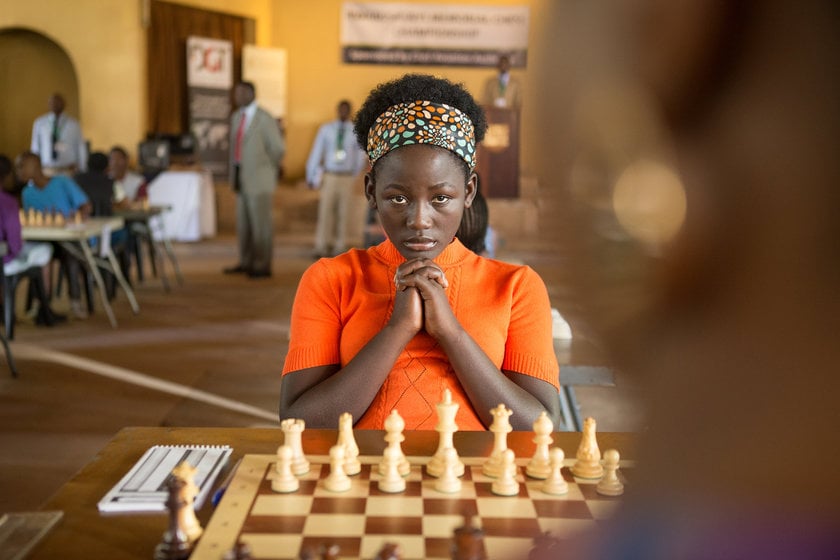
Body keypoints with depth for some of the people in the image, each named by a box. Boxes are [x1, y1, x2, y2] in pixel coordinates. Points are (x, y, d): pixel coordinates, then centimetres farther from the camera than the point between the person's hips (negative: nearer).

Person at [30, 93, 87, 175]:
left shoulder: (73, 124, -1)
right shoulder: (39, 123, 3)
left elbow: (81, 148, 4)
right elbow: (35, 148, 9)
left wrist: (81, 171, 5)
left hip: (68, 171, -1)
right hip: (47, 171, 1)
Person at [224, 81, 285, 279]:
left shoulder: (265, 119, -11)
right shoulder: (236, 117, 12)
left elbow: (278, 149, -8)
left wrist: (266, 169, 2)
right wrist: (235, 173, 14)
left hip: (259, 180, -7)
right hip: (242, 180, 8)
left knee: (261, 223, -3)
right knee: (243, 223, 12)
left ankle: (263, 266, 3)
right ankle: (246, 262, 21)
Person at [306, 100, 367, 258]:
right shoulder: (326, 129, 0)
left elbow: (361, 156, 11)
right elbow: (316, 152, 3)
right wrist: (310, 176, 3)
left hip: (347, 178, 0)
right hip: (329, 177, 0)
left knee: (343, 214, 4)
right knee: (325, 212, -3)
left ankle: (339, 249, 11)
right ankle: (321, 249, 1)